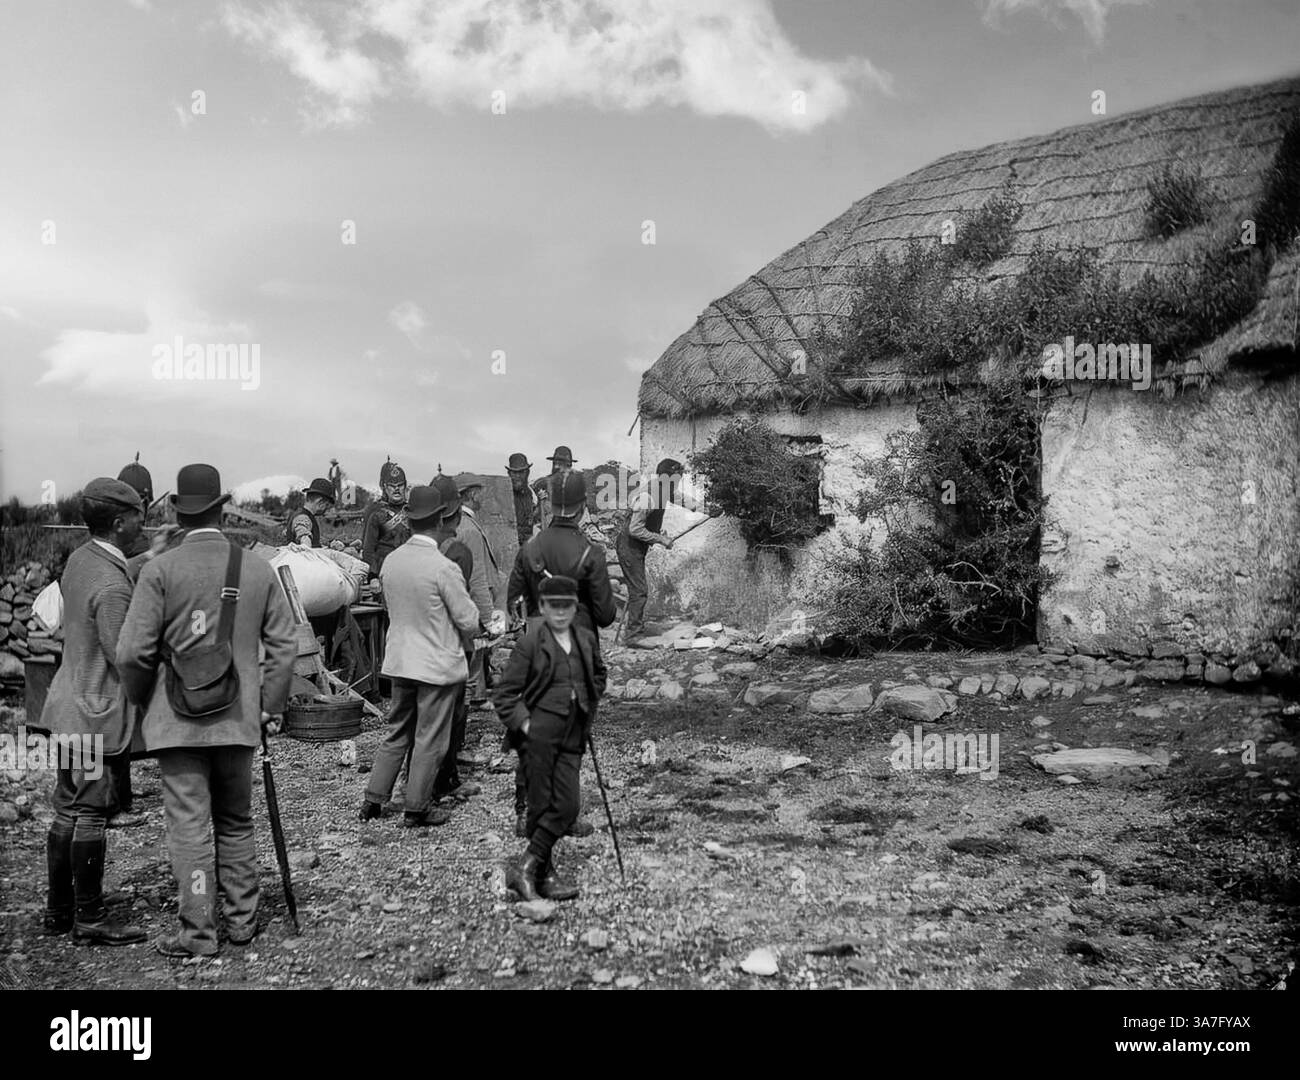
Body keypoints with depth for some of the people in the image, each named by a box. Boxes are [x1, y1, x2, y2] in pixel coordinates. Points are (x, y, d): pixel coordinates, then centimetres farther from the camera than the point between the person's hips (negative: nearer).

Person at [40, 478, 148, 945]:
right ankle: (90, 917, 11)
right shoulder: (112, 585, -22)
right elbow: (124, 658, -22)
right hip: (99, 713, -9)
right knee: (92, 814, 0)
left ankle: (59, 909, 27)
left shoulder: (79, 559, 5)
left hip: (70, 705, 9)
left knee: (67, 810, 16)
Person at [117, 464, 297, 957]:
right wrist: (270, 708, 10)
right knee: (236, 823, 16)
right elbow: (283, 648, 3)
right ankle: (241, 920, 24)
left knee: (189, 825, 3)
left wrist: (141, 700, 8)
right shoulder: (259, 570, 2)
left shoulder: (160, 569, -8)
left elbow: (132, 653, -10)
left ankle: (199, 931, 6)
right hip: (239, 719, 3)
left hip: (178, 719, -3)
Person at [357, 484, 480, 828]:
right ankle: (416, 809, 16)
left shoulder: (390, 562, -2)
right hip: (439, 665, -6)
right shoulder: (444, 568, -21)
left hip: (400, 661, 6)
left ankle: (373, 800, 23)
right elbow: (469, 621, -14)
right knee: (430, 740, 7)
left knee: (397, 732, 20)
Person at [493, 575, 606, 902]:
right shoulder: (530, 643, -7)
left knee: (568, 807, -2)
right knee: (541, 807, 0)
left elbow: (598, 676, 28)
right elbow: (505, 693, -5)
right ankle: (544, 875, 12)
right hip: (538, 732, -5)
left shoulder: (586, 639, 9)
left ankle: (525, 868, 8)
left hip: (572, 736, 5)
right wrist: (522, 723, -13)